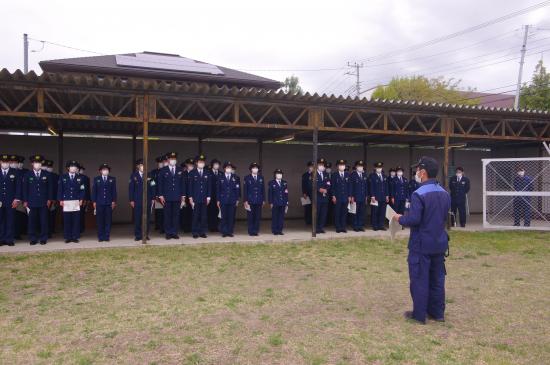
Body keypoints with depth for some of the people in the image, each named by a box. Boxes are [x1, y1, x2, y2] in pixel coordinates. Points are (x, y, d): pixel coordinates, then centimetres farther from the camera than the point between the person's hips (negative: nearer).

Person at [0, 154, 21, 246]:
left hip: (11, 201, -1)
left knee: (10, 221, 1)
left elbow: (18, 186, 2)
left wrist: (17, 199, -6)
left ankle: (10, 239, 6)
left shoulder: (15, 172, 6)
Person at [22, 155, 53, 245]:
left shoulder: (47, 175, 7)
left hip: (44, 202, 0)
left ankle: (43, 238, 7)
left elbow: (50, 188, 8)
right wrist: (25, 201, 1)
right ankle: (33, 239, 8)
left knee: (44, 221, 0)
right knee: (32, 221, 1)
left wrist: (49, 199, 2)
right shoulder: (27, 175, 7)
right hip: (32, 202, 0)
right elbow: (25, 188, 7)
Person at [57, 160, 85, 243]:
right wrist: (60, 200, -2)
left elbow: (82, 190, 7)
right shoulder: (62, 177, 8)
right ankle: (68, 237, 8)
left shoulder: (80, 178, 9)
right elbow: (60, 189, 6)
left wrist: (81, 200, -2)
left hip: (76, 202, 0)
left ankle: (75, 237, 5)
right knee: (67, 220, 0)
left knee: (76, 220, -1)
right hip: (66, 202, 0)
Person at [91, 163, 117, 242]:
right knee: (100, 221, 1)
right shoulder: (96, 179, 10)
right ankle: (100, 237, 6)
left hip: (109, 203, 0)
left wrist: (114, 201, -1)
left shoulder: (112, 179, 9)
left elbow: (114, 191, 7)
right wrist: (94, 201, 1)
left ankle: (107, 236, 5)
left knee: (108, 220, 0)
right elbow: (94, 191, 8)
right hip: (99, 203, 0)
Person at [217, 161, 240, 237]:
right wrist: (218, 200, 2)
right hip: (223, 200, 0)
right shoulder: (221, 178, 8)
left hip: (232, 200, 1)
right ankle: (224, 232, 5)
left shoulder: (235, 178, 9)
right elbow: (218, 189, 7)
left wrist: (237, 199, 0)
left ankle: (230, 232, 8)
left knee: (231, 217, 0)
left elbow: (238, 189, 7)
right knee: (224, 217, -2)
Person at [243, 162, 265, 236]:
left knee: (257, 217, 2)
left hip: (259, 201, 2)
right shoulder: (247, 178, 3)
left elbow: (263, 189, 12)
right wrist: (245, 201, -6)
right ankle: (251, 231, 7)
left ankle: (256, 231, 10)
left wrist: (263, 200, 7)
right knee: (250, 217, -1)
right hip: (250, 201, -2)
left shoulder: (261, 178, 11)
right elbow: (245, 190, 1)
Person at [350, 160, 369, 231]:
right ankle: (356, 226, 6)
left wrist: (366, 196, 9)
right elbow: (351, 186, -6)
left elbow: (366, 186, 14)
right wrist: (352, 196, -11)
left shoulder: (364, 175, 14)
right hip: (356, 197, -5)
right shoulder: (353, 175, -3)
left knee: (362, 212, 5)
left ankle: (361, 226, 11)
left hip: (363, 197, 5)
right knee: (356, 213, 0)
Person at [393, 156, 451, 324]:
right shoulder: (444, 193, 6)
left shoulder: (419, 194, -20)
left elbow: (414, 219, -23)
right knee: (437, 278, 15)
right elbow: (444, 217, 14)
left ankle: (419, 314, 12)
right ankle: (437, 312, 24)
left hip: (422, 244, -7)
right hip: (440, 243, 7)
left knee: (420, 279, 3)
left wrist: (400, 219, -6)